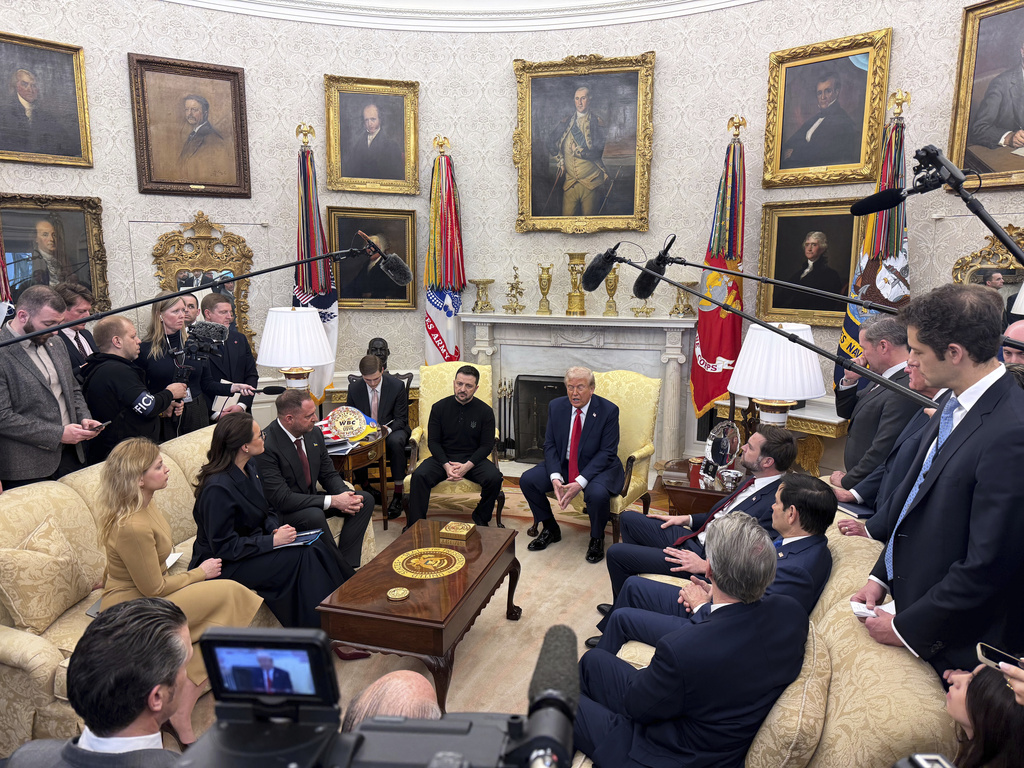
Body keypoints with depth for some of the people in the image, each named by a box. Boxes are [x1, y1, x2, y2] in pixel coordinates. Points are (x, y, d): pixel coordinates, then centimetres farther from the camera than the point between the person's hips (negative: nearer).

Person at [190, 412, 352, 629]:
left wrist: (275, 529, -7)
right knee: (302, 557, -23)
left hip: (252, 542, 8)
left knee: (317, 545, -13)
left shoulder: (250, 466, 1)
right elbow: (224, 547, -24)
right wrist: (273, 541, -24)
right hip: (227, 564, -8)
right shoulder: (217, 488, -26)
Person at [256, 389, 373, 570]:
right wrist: (332, 501, -30)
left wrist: (345, 494, -16)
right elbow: (281, 499, -28)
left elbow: (329, 474, 7)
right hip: (280, 511, -8)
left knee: (365, 500, -7)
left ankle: (346, 565, -10)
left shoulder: (314, 433, -2)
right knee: (314, 516, -37)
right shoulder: (266, 446, -26)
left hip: (310, 498, 8)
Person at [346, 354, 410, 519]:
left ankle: (398, 495, -29)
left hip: (392, 430, -2)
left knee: (395, 442, -38)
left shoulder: (397, 386, -10)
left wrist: (388, 429, -29)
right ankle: (366, 488, -8)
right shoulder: (354, 388, -3)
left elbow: (401, 418, -7)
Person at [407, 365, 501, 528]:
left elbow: (487, 445, -2)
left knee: (494, 478, -28)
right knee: (419, 476, -27)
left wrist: (467, 466, -17)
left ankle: (481, 520, -3)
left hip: (473, 459, 0)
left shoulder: (485, 411, 0)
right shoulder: (439, 408, 2)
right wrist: (446, 465, -17)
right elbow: (433, 442, 1)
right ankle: (415, 526, -15)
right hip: (443, 458, 0)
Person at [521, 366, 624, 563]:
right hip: (563, 465, 5)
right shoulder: (556, 406, -2)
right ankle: (550, 530, 10)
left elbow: (607, 452, -17)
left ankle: (597, 538, -2)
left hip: (598, 467, -4)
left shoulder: (608, 410, -15)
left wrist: (580, 482, -27)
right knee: (527, 480, -13)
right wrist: (555, 477, -19)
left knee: (597, 493, -35)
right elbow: (550, 445, -1)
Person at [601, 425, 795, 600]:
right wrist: (687, 519, 11)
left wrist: (705, 565, -23)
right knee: (628, 518, 15)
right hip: (695, 537, 10)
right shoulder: (755, 480, 3)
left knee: (616, 553, -6)